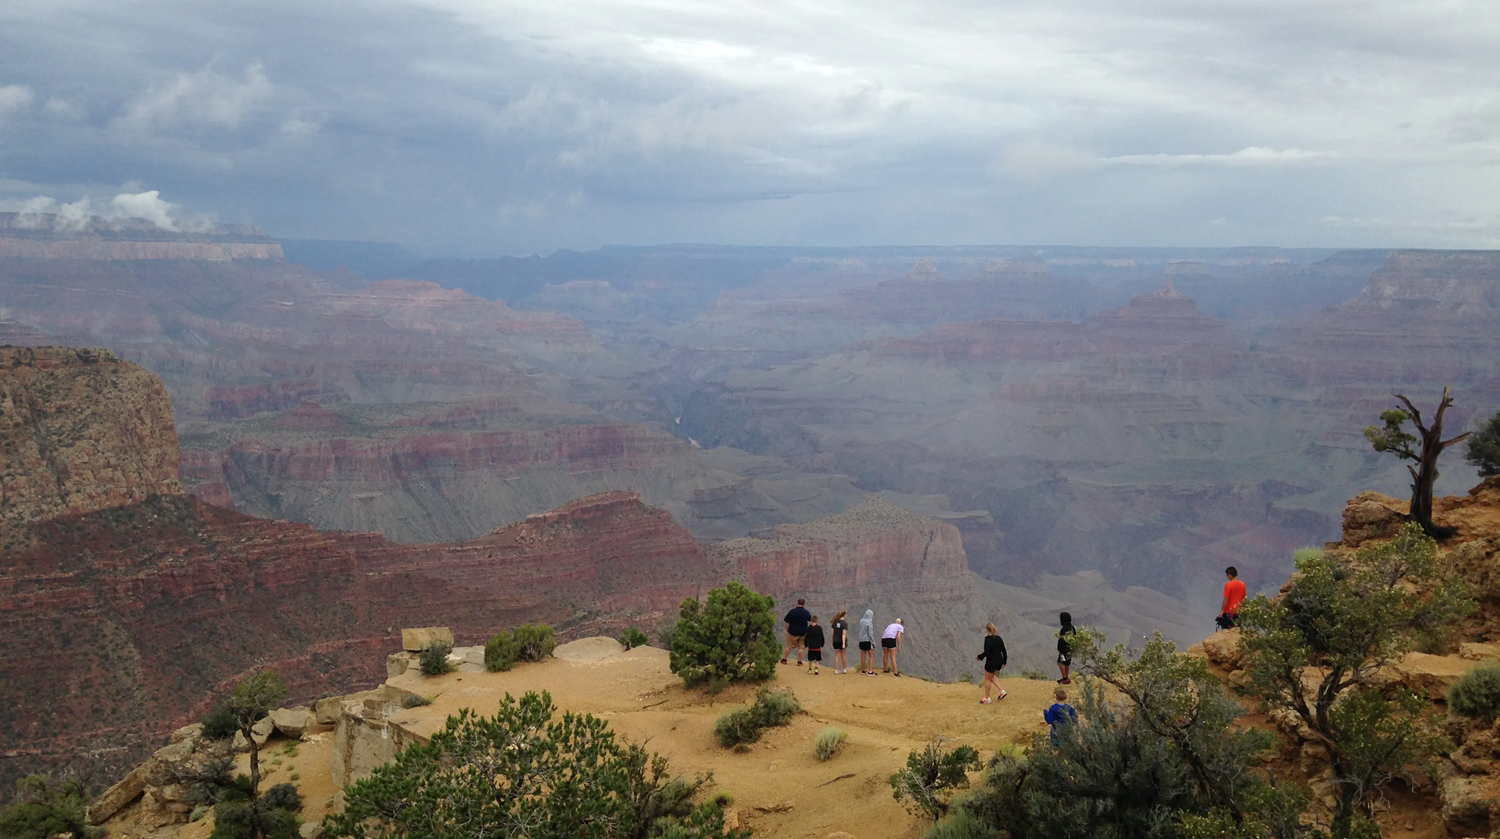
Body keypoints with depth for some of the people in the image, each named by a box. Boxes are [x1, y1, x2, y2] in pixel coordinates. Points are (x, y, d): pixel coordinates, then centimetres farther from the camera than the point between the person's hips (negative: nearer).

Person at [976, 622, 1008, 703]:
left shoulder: (988, 639, -19)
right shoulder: (999, 638, 2)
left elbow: (986, 652, -25)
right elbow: (1004, 651, 6)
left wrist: (979, 657, -7)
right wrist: (1004, 662, 16)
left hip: (991, 662, -7)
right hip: (999, 662, 7)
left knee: (987, 679, 11)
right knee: (991, 676, 28)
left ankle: (987, 698, 20)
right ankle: (1002, 691, 19)